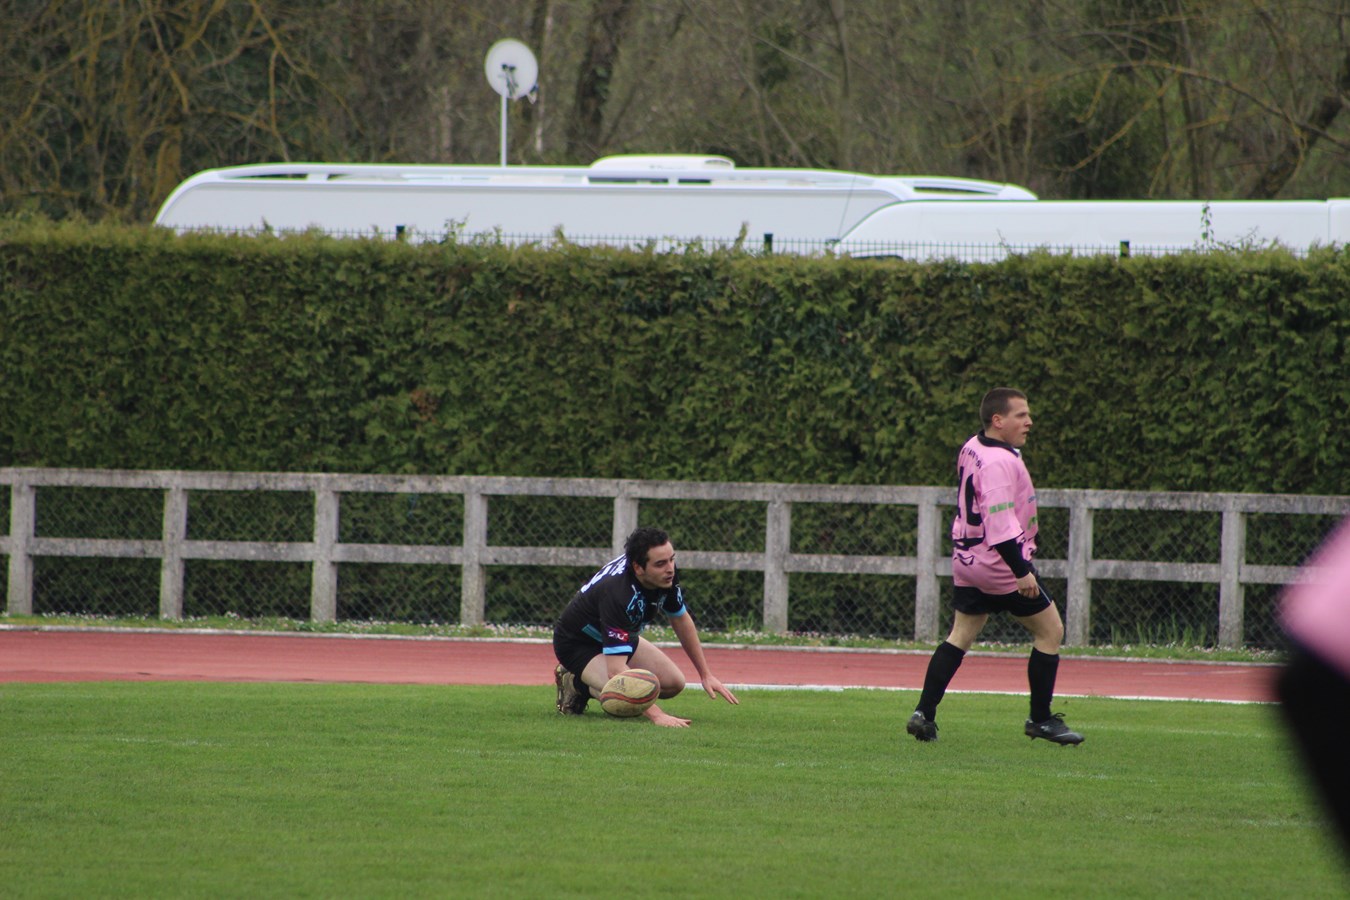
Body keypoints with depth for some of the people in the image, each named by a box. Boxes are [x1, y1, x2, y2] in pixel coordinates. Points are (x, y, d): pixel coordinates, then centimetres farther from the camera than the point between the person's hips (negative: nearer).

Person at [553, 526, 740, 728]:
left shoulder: (666, 575, -17)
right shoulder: (617, 593, -41)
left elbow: (681, 620, 6)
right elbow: (616, 670, -45)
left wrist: (706, 674, 7)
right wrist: (656, 715, -53)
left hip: (621, 636, 8)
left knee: (674, 682, -2)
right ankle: (576, 683, -1)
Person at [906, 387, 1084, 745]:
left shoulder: (972, 448, 9)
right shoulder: (999, 462, -22)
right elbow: (1000, 521, -30)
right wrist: (1021, 571, -32)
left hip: (967, 562, 9)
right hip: (1000, 564, -9)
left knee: (960, 636, 13)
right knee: (1050, 630, 4)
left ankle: (924, 713, 4)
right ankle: (1041, 720, 9)